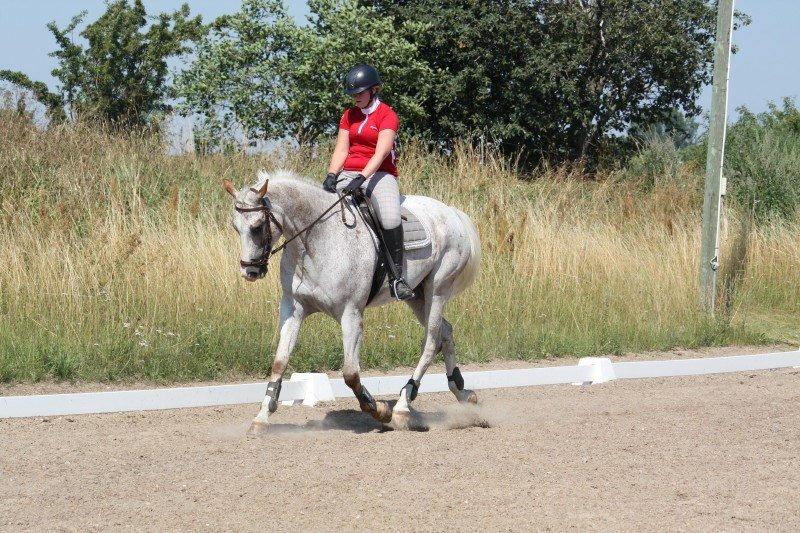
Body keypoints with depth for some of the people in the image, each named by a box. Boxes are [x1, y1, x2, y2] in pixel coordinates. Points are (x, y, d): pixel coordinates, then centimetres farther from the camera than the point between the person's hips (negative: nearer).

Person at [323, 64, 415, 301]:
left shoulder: (387, 115, -3)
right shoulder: (349, 115, 16)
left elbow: (381, 153, -15)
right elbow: (341, 149, 7)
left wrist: (361, 178, -29)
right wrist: (332, 175, -12)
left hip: (378, 174, -6)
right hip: (348, 174, 6)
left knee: (390, 218, -32)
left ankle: (396, 277, -27)